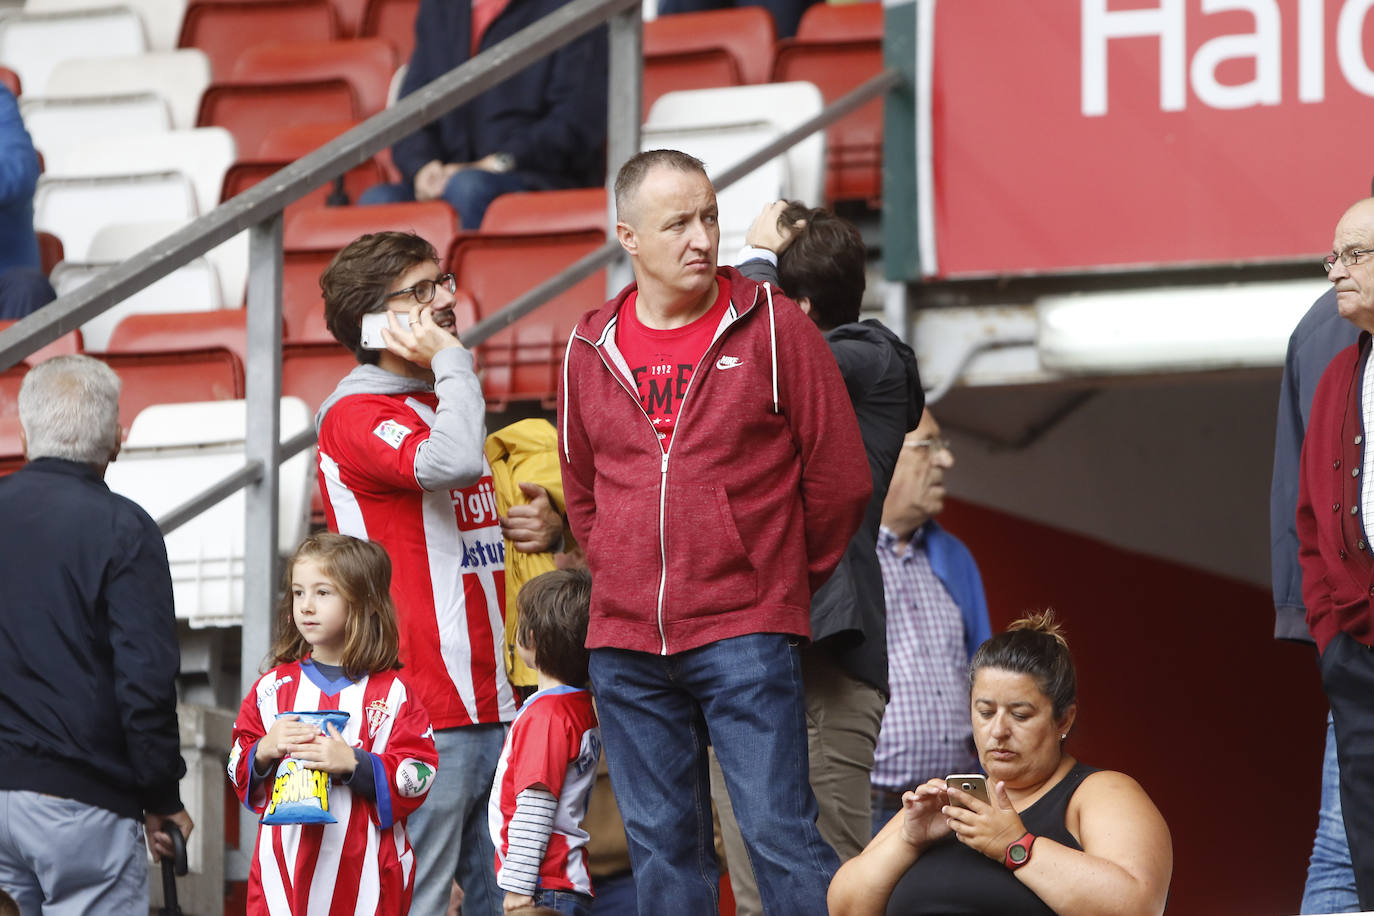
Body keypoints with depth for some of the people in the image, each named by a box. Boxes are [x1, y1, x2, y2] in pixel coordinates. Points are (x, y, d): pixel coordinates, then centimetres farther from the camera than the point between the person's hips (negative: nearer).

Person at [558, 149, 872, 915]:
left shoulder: (772, 327, -2)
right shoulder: (591, 351, 8)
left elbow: (840, 478, 1)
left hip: (748, 639, -4)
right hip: (626, 648, 4)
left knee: (779, 832, -9)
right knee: (661, 848, 7)